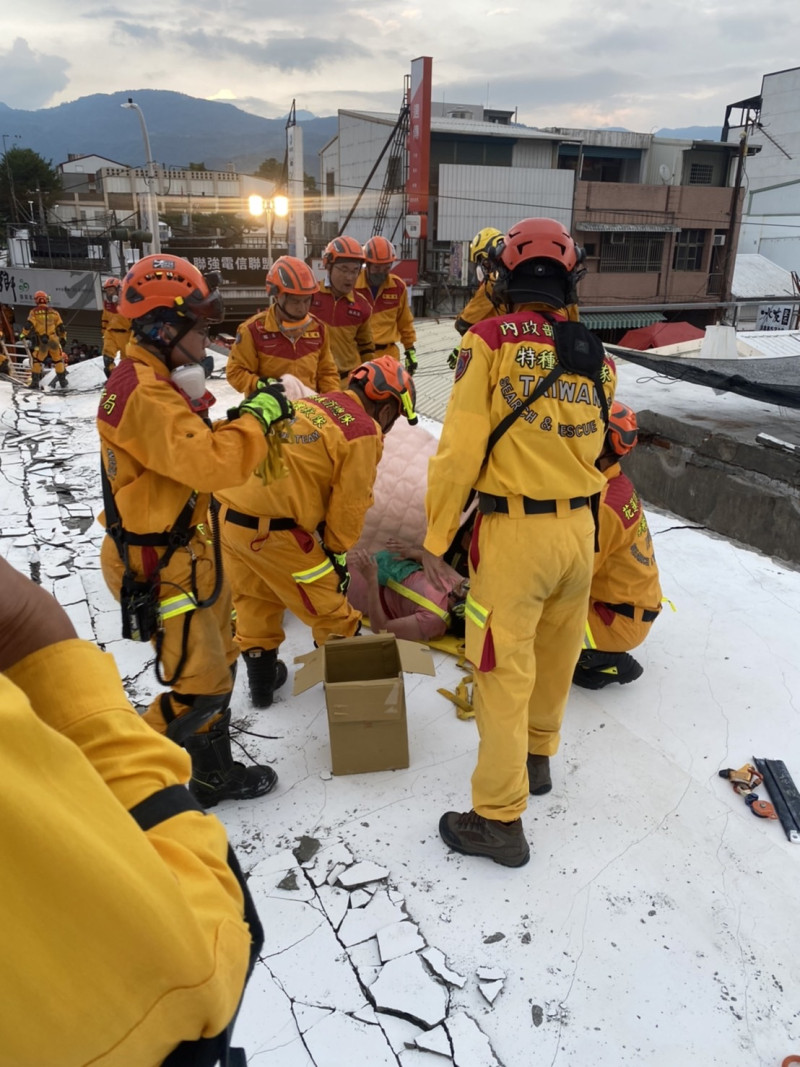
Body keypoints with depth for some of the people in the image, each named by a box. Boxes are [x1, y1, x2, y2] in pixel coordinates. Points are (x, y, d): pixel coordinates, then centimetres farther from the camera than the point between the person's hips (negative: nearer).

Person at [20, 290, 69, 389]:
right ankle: (62, 381, 17)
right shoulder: (53, 312, 6)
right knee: (58, 360, 14)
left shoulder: (34, 312, -2)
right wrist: (63, 338, 21)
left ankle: (35, 381, 5)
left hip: (40, 341, -2)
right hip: (54, 340, 2)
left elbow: (29, 325, -9)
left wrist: (23, 335, 7)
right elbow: (61, 327, 8)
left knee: (36, 360, 10)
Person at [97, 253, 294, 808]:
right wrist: (257, 414, -21)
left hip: (187, 550, 11)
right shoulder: (144, 393, -24)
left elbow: (194, 450, 12)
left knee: (217, 664, 19)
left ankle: (214, 774, 36)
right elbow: (210, 463, -35)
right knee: (199, 688, -1)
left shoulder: (159, 380, 10)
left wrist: (249, 417, -2)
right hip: (158, 568, -11)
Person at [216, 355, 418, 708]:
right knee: (325, 599, 13)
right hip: (270, 529, -8)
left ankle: (261, 676, 39)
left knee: (254, 596, 25)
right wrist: (338, 552, 13)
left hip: (227, 511, 8)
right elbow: (350, 503, -3)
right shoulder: (363, 432, -6)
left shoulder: (310, 403, 14)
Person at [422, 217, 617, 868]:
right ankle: (537, 757, 44)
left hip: (513, 530, -5)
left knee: (505, 672, 4)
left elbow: (460, 448, -13)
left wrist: (437, 536, -4)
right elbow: (594, 448, 11)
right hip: (580, 528, 6)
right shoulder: (594, 356, 5)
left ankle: (500, 819, 15)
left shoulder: (490, 340, -9)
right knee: (556, 655, 22)